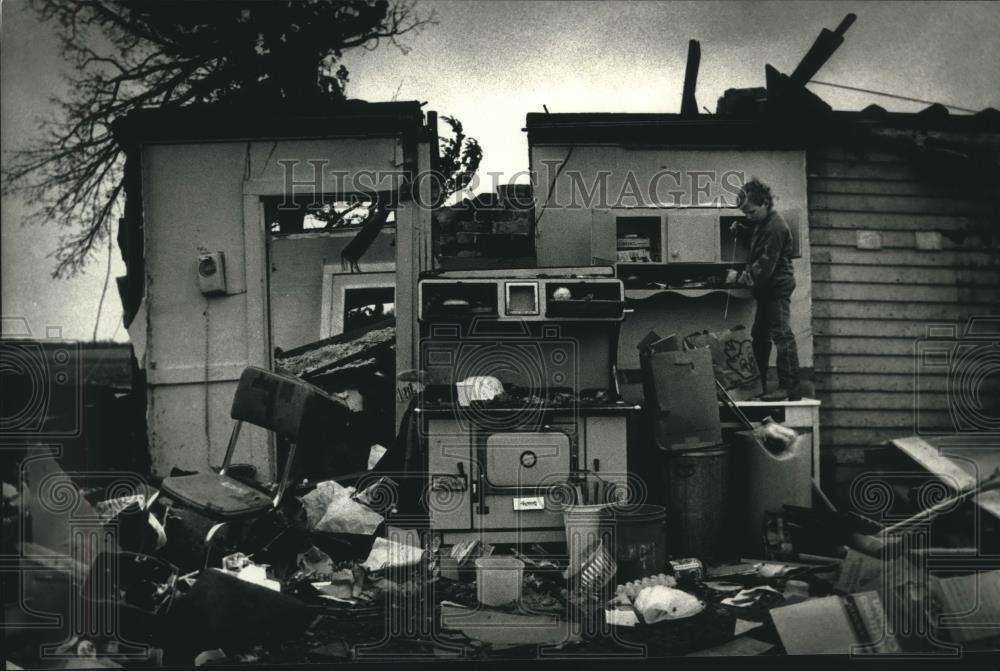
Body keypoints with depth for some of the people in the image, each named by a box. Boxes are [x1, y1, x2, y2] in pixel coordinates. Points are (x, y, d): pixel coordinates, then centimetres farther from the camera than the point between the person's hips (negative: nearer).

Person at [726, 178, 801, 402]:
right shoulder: (761, 223, 12)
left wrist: (740, 277, -18)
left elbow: (765, 265, -23)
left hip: (777, 287, -11)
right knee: (760, 335, 13)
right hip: (767, 288, 11)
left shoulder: (775, 228, -19)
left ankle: (790, 387, -13)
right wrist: (740, 230, 10)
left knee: (781, 334, -12)